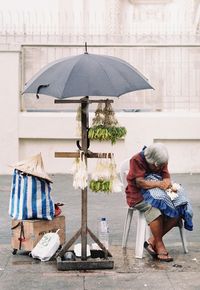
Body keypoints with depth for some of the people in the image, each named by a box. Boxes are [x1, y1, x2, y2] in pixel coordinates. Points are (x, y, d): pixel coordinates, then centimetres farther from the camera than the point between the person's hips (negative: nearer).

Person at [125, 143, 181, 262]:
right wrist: (158, 183, -33)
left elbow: (166, 177, 1)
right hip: (138, 196, -6)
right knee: (154, 209, -38)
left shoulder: (161, 161, 7)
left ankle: (151, 241, -14)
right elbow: (140, 182, -22)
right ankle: (159, 245, -24)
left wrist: (168, 183, -24)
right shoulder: (137, 160, -13)